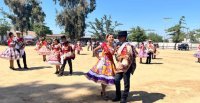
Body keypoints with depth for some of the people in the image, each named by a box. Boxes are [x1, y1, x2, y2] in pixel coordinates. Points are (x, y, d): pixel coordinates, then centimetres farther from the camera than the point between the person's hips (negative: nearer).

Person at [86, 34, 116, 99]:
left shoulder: (113, 47, 4)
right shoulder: (104, 44, -8)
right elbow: (95, 50, -2)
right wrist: (98, 57, -3)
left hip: (110, 62, 5)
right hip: (103, 62, -5)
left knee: (107, 77, 9)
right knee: (103, 77, 1)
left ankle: (102, 91, 29)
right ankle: (103, 93, 16)